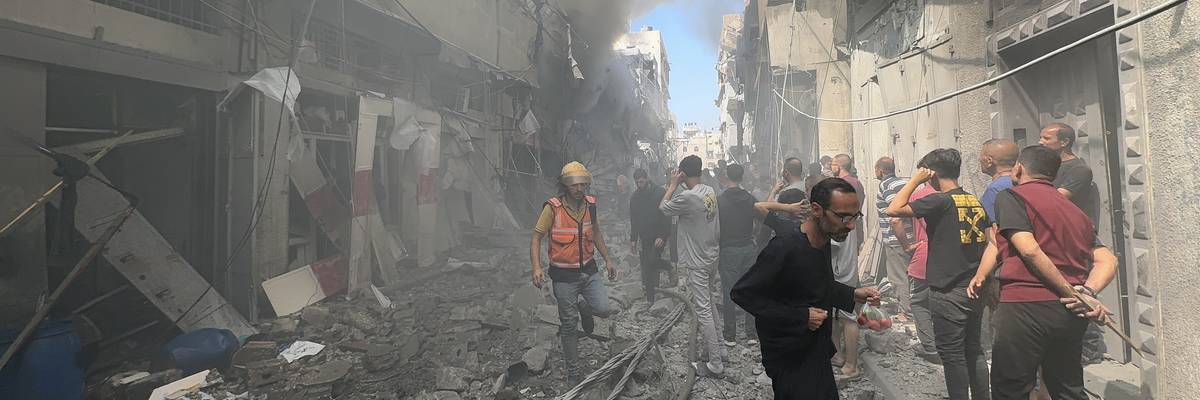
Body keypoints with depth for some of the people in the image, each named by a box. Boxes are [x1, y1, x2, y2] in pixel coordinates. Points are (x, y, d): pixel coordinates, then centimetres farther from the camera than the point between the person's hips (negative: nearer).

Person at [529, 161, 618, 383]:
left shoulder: (590, 204, -1)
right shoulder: (552, 207, -17)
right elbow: (536, 239, -12)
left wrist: (607, 259, 14)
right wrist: (537, 268, -25)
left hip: (589, 270, 4)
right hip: (564, 275, -4)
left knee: (604, 310, -9)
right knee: (569, 325, 6)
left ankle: (584, 308, 27)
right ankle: (573, 371, 25)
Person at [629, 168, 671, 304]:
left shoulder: (660, 192, -9)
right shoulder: (635, 196, 6)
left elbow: (667, 216, -11)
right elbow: (633, 220, 13)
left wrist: (662, 236, -19)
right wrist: (633, 239, 10)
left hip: (659, 235, -5)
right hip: (645, 236, 5)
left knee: (651, 261, -20)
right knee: (646, 264, 4)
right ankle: (650, 298, 17)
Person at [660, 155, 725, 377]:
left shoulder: (687, 197, -24)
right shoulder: (711, 192, 2)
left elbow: (663, 208, -9)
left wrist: (673, 184, -3)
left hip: (697, 262, -9)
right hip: (711, 256, 9)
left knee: (703, 311, -2)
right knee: (708, 305, 21)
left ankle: (715, 364, 5)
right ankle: (716, 348, 34)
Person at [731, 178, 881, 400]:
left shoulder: (823, 241, -1)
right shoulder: (784, 248, -27)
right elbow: (742, 293, -26)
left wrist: (853, 295, -2)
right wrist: (800, 316, -25)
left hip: (818, 351, 8)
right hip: (791, 361, -8)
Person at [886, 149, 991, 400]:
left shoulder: (940, 201, -15)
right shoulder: (976, 201, 8)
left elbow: (893, 210, -20)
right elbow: (987, 244, 13)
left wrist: (915, 180, -10)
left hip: (948, 292, -8)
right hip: (975, 288, 8)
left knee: (953, 355, 3)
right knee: (974, 349, 19)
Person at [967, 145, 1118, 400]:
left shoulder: (1011, 196, -2)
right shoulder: (1075, 211, 20)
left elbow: (1029, 250, -15)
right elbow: (1108, 261, 11)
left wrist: (1071, 293, -9)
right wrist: (1087, 292, -4)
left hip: (1026, 306, -7)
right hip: (1070, 312, 7)